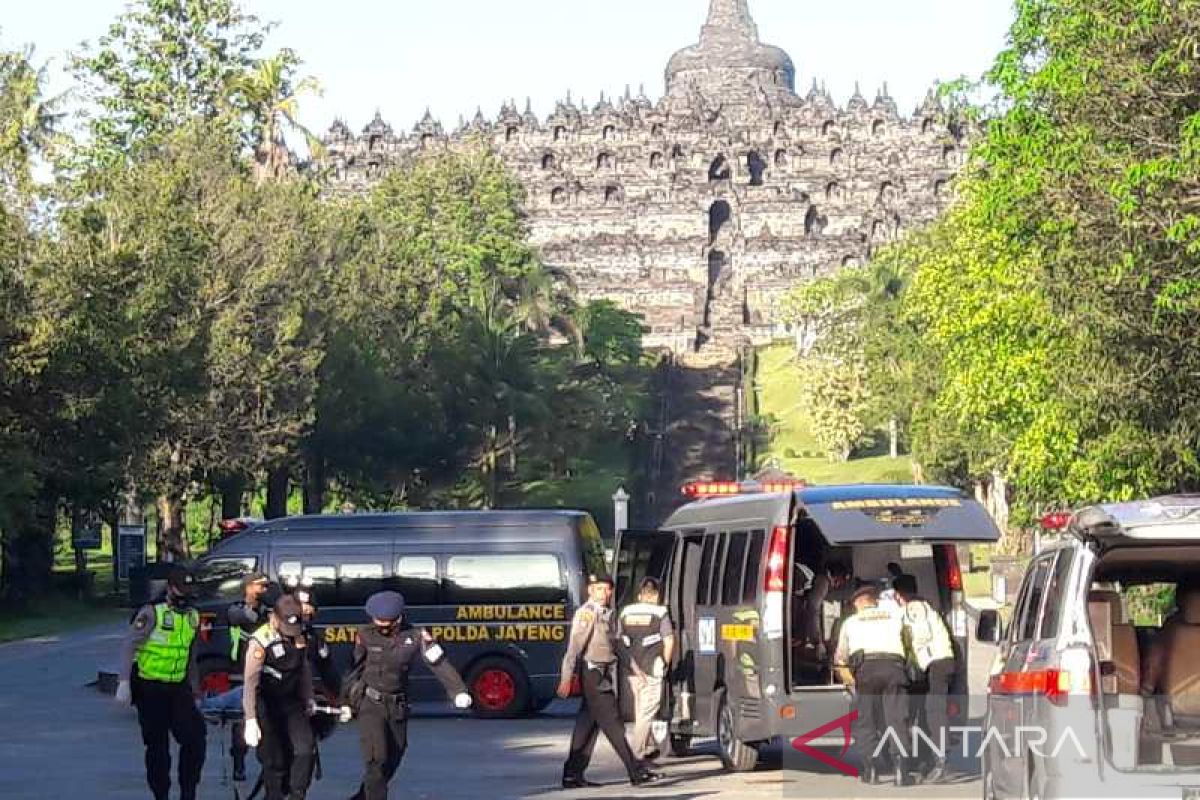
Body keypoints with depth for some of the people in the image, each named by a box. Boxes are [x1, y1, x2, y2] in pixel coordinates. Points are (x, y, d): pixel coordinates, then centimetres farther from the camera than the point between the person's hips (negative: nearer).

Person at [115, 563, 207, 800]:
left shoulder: (193, 617, 10)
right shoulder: (151, 614, -9)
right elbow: (129, 647, -13)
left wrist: (195, 687, 23)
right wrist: (124, 683, -22)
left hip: (178, 689, 5)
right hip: (150, 689, -5)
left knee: (195, 738, -7)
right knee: (157, 747, 1)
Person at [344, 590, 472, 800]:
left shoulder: (415, 636, -7)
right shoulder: (366, 635, -6)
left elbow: (439, 663, -14)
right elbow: (355, 669, 5)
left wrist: (458, 691, -25)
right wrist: (346, 701, 10)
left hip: (398, 708, 2)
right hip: (370, 705, -2)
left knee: (391, 761, 10)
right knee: (376, 760, -15)